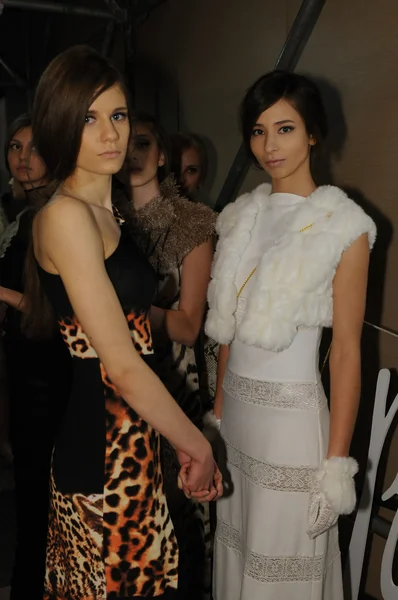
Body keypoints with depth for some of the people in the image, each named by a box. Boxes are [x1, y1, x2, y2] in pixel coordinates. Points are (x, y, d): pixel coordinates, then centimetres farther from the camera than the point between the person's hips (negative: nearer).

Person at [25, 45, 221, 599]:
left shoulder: (102, 214, 12)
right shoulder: (68, 215, -18)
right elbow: (123, 366, -20)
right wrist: (196, 444, -11)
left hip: (129, 433, 9)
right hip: (104, 445, -9)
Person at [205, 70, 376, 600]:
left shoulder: (343, 225, -11)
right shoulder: (242, 216, 6)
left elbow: (347, 349, -12)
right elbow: (229, 326, 10)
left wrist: (338, 461, -13)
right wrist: (218, 412, 10)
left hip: (293, 413, -5)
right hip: (237, 408, 5)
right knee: (235, 551, 19)